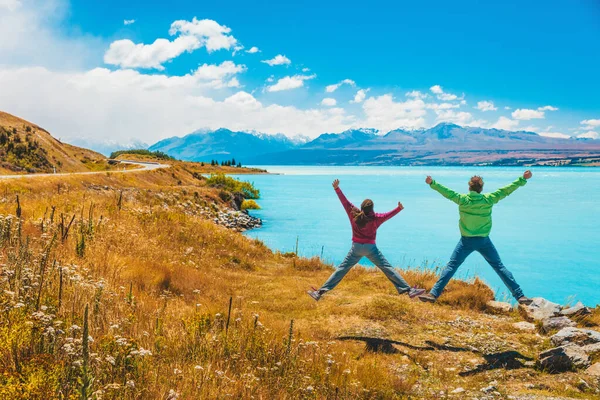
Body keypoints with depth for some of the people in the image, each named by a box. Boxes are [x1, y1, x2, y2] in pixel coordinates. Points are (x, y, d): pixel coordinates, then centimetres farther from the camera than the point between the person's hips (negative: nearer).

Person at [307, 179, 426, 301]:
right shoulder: (375, 218, -8)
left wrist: (337, 188, 2)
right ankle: (408, 290, -2)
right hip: (370, 248, -1)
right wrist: (399, 208, 12)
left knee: (341, 269, 3)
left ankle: (320, 292, 0)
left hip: (356, 248, 2)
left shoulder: (354, 214, -4)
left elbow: (345, 202, -2)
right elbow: (388, 215, 1)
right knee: (388, 268, 1)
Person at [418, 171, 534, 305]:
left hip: (467, 241, -1)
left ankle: (433, 294, -5)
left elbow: (448, 192, -8)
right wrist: (523, 179, 4)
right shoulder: (488, 199, -5)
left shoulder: (463, 199, -8)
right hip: (484, 241, 1)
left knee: (451, 266, 2)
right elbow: (506, 190, -2)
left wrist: (432, 183, -2)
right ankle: (520, 295, 8)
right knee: (499, 267, 8)